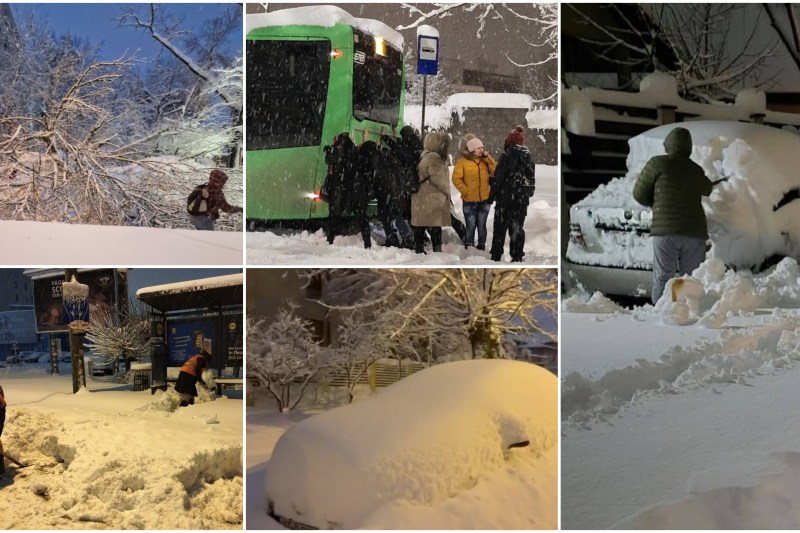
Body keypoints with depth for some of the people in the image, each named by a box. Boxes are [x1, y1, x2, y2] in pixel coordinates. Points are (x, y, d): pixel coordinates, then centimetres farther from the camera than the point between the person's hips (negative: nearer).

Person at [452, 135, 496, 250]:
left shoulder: (485, 160, 7)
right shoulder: (463, 161, -7)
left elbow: (496, 171, -5)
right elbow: (456, 178, -8)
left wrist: (487, 157, -10)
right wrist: (465, 191, -13)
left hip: (485, 199, 4)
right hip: (470, 201, -3)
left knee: (481, 225, 11)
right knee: (471, 226, -1)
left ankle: (481, 247, 20)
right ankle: (468, 248, 10)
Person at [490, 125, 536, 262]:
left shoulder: (507, 155, -11)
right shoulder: (528, 156, 8)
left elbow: (498, 177, -12)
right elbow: (532, 178, 13)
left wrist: (493, 193, -4)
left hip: (506, 196, -5)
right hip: (523, 198, 5)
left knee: (500, 227, 3)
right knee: (517, 226, 10)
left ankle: (496, 256, 5)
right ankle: (517, 257, 9)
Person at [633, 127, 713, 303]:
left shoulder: (657, 164, 1)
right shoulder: (697, 171, 17)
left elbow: (639, 194, 3)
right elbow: (707, 189, 38)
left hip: (666, 230, -4)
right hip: (695, 232, 4)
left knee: (662, 277, 1)